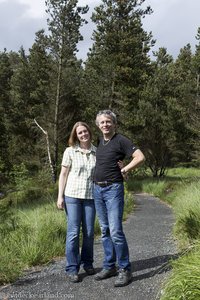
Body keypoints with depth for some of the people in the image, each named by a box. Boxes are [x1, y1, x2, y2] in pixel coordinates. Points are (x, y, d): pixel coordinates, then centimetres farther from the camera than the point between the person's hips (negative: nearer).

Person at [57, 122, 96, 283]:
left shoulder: (97, 152, 5)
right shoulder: (70, 151, -1)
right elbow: (63, 174, 1)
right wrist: (60, 196, -4)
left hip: (90, 197, 2)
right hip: (72, 196, -2)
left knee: (89, 232, 8)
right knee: (73, 232, -3)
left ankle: (87, 263, 26)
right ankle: (72, 268, 6)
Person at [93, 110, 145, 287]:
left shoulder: (121, 140, -8)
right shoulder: (101, 141, 14)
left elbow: (140, 157, -17)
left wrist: (124, 170, -11)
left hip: (113, 189, -7)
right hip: (97, 189, 7)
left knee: (115, 231, -10)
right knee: (105, 231, 11)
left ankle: (125, 270, 0)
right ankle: (109, 267, 20)